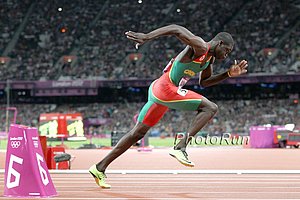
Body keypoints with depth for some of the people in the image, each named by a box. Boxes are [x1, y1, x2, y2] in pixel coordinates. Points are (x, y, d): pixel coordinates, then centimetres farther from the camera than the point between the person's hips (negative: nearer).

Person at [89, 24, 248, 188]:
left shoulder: (210, 57, 19)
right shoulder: (200, 47, -11)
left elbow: (204, 82, 30)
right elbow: (175, 29, -21)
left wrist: (229, 74, 21)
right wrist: (146, 37, -30)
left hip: (158, 89, 10)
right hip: (166, 88, -10)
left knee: (138, 133, 14)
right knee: (210, 108, -13)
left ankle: (100, 168, 17)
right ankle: (180, 147, -18)